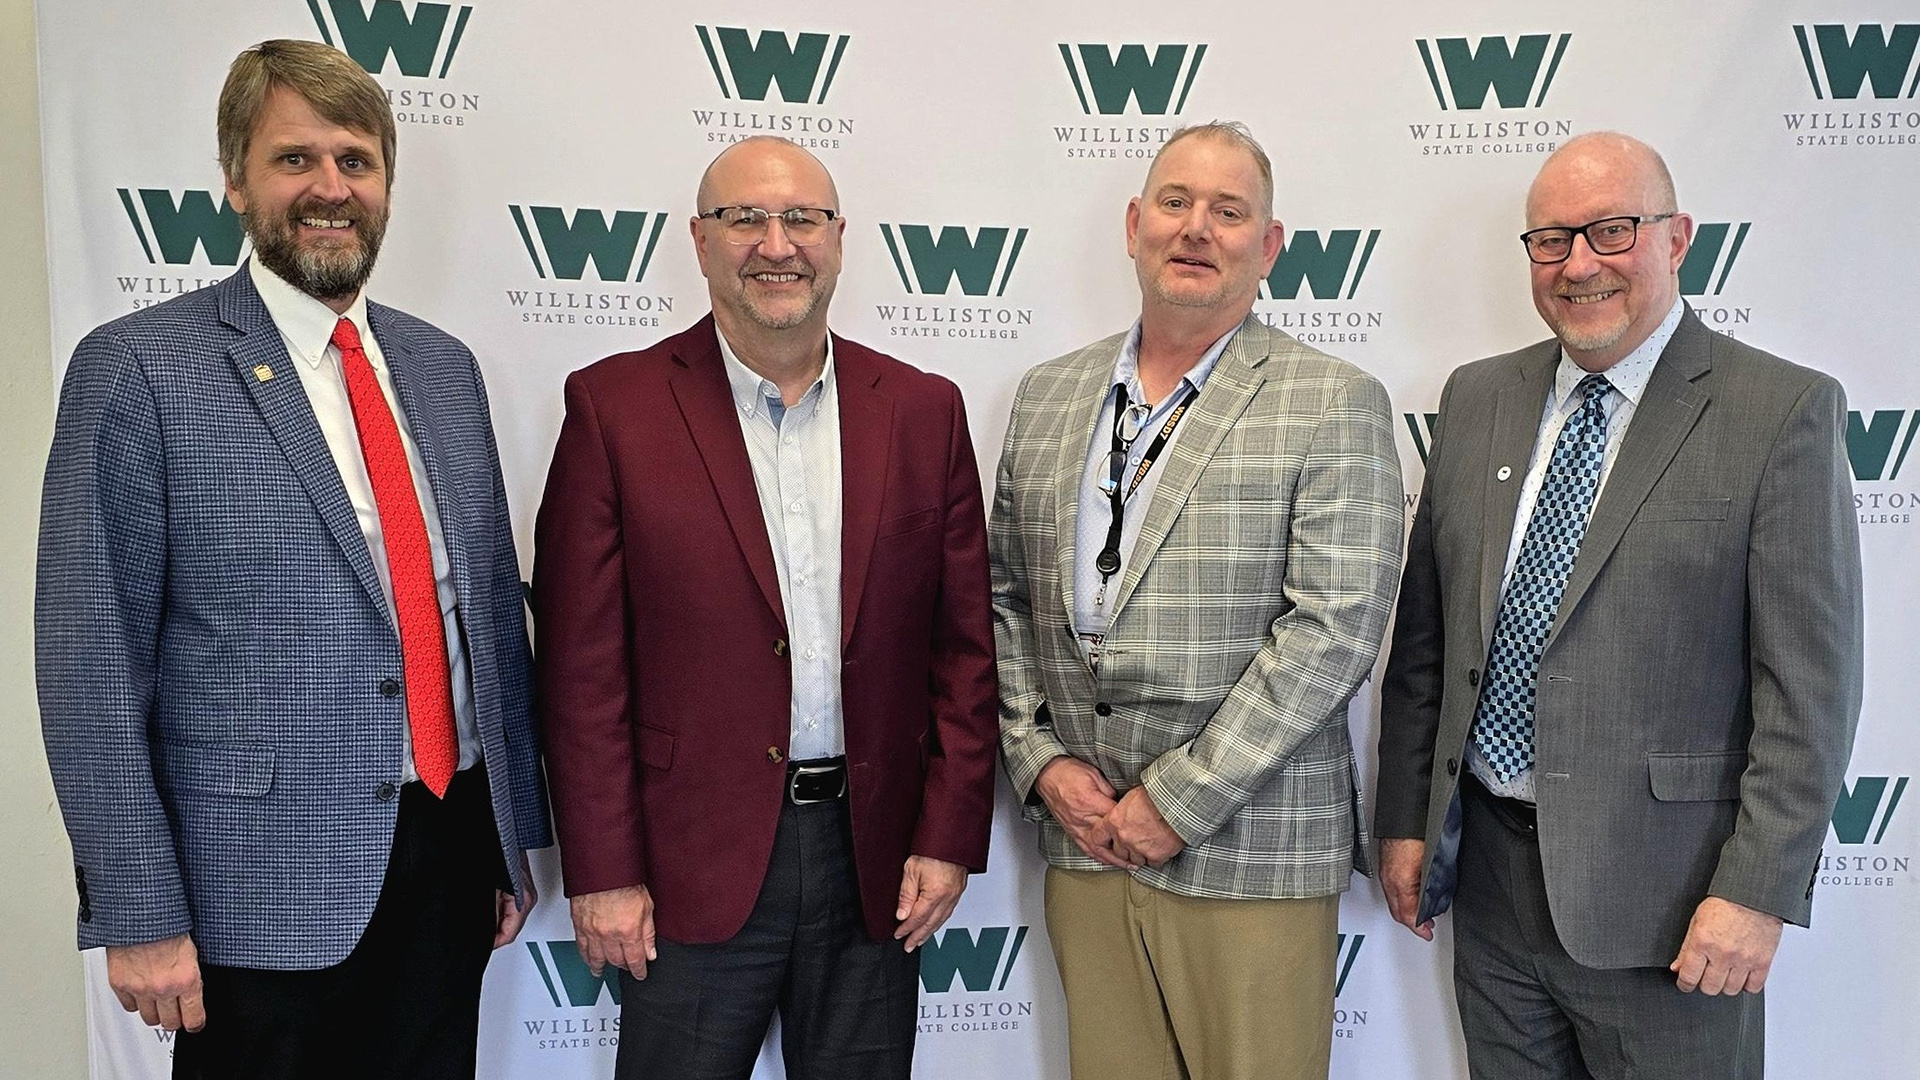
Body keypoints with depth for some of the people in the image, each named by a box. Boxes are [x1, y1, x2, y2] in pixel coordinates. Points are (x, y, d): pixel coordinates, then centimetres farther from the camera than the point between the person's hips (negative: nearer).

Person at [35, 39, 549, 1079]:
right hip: (266, 891, -5)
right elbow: (90, 666, -9)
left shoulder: (443, 367, 8)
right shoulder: (137, 369, -9)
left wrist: (516, 835, 12)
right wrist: (140, 917, -10)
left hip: (453, 860, 5)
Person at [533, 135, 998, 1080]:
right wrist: (603, 872, -7)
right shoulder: (616, 407, -4)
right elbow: (582, 665, -5)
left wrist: (949, 840, 0)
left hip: (876, 860, 3)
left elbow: (963, 647, 4)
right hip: (694, 864, -2)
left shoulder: (924, 410, 4)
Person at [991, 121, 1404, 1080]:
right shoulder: (1047, 396, 10)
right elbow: (1004, 597, 12)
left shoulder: (1334, 405, -5)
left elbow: (1333, 627, -13)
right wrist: (1041, 759, -1)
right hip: (1083, 842, 4)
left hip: (1250, 853, -3)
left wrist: (1179, 799, -14)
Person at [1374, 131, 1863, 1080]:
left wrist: (1757, 890, -13)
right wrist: (1404, 820, 7)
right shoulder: (1476, 399, 7)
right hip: (1489, 871, 4)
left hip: (1659, 888, -4)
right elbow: (1422, 635, 8)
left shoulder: (1782, 412, -7)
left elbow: (1809, 681, -9)